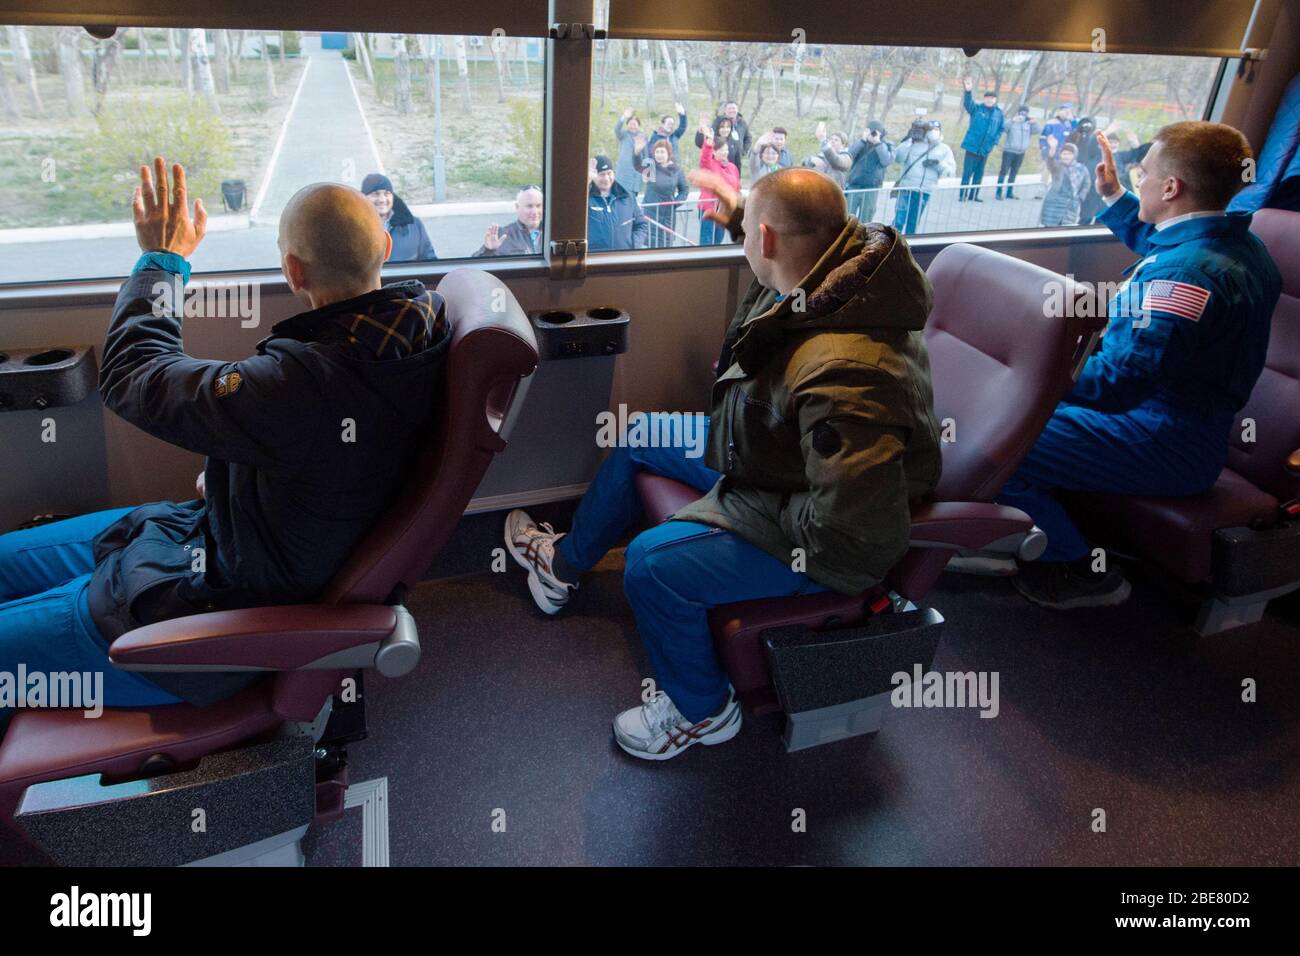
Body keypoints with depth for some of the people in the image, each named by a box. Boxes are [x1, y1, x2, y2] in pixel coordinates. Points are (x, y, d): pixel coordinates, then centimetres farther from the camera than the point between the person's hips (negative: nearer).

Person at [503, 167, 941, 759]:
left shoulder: (841, 376, -40)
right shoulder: (851, 251, -10)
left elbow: (858, 529, -39)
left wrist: (779, 517, -23)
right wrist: (739, 215, 20)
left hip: (815, 544, -10)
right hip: (769, 454, 11)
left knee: (652, 563, -24)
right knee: (640, 439, 18)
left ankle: (702, 711, 5)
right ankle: (565, 563, 41)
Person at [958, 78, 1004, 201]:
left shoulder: (999, 114, 5)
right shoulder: (977, 109, -3)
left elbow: (1001, 129, 13)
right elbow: (968, 103, -21)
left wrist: (994, 141, -3)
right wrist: (968, 91, -40)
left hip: (985, 149, 4)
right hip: (972, 146, -4)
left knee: (979, 174, 11)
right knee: (967, 172, -3)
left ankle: (973, 195, 21)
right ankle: (962, 195, 4)